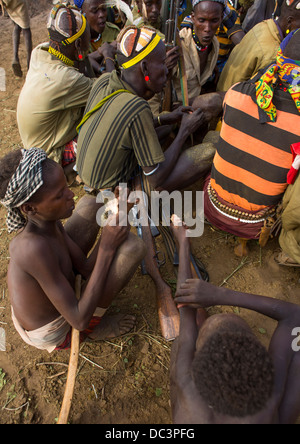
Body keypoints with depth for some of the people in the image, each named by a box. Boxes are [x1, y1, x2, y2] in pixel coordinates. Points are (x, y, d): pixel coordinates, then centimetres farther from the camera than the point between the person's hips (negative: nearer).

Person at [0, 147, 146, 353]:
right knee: (133, 245, -26)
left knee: (91, 202, 6)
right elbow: (80, 321, -33)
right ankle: (96, 328, -3)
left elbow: (86, 268, -7)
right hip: (55, 335, -7)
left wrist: (110, 226, -23)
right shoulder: (33, 246, -38)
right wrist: (107, 248, -33)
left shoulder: (47, 218, -13)